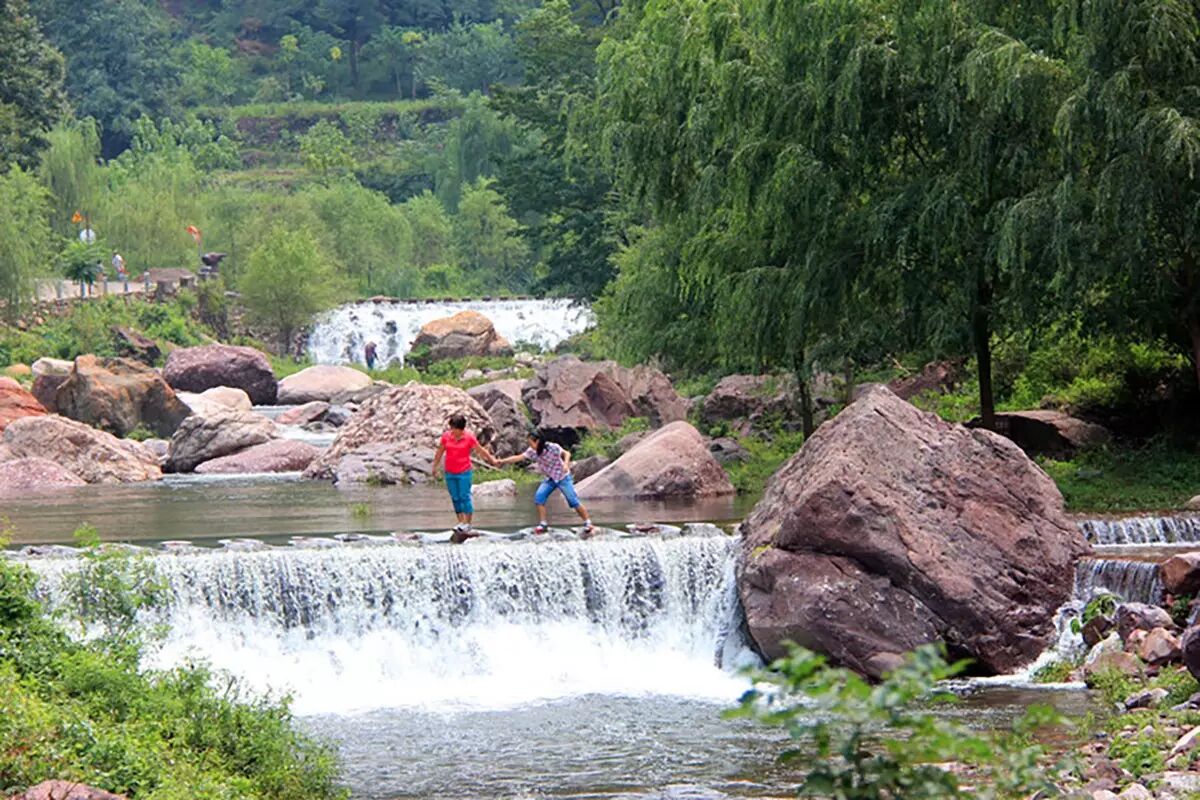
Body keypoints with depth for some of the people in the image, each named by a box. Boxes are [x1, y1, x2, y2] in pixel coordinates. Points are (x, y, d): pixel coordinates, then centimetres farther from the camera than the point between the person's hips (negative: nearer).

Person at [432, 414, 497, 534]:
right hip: (450, 473, 3)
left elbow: (480, 450, 3)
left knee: (465, 497, -6)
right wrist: (435, 467, 15)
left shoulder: (469, 437, -8)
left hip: (464, 472, -3)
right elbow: (439, 453, 10)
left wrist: (492, 460, 11)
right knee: (455, 498, 6)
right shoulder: (446, 436, -1)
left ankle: (467, 523, 0)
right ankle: (461, 522, 14)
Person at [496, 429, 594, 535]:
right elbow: (518, 458, -10)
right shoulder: (532, 451, -8)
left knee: (573, 501, -7)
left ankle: (588, 524, 4)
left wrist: (566, 464, -46)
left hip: (562, 477, -5)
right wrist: (502, 461, -17)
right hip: (549, 479, 5)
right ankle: (543, 525, -7)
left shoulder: (552, 447, -23)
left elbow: (566, 453, -26)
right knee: (539, 497, -14)